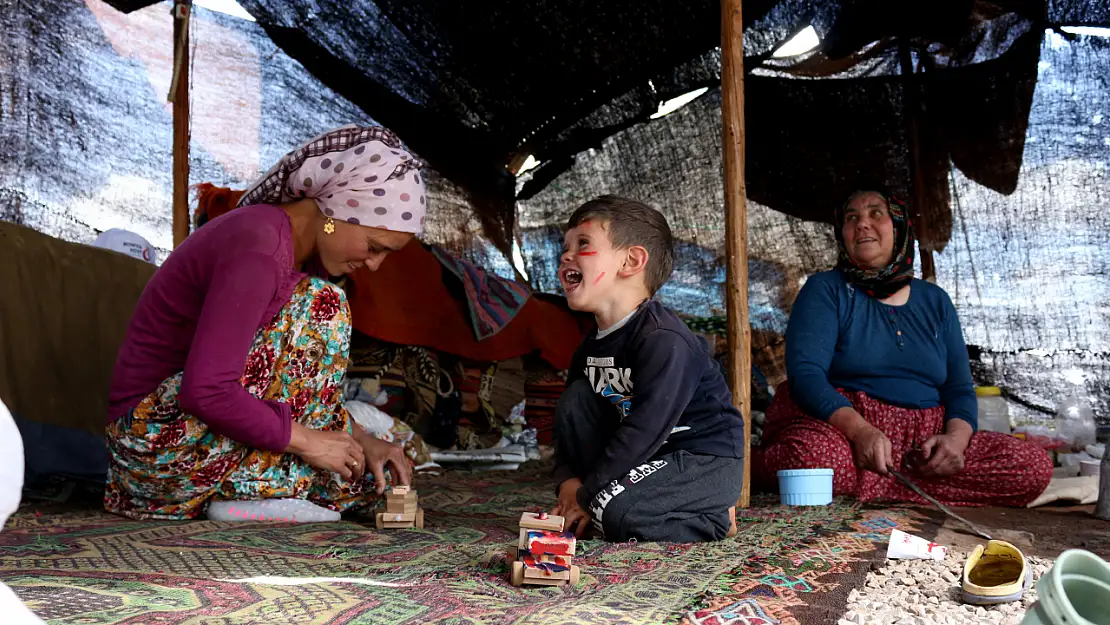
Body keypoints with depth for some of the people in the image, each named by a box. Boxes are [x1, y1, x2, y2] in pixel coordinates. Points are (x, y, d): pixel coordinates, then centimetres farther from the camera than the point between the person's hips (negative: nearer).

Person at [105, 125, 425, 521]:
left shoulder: (301, 250, 5)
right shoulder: (258, 249, -24)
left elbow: (302, 383, 11)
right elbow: (206, 392, -30)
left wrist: (359, 440, -2)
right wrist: (307, 440, -21)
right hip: (161, 439, -9)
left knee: (379, 472, 7)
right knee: (322, 309, -19)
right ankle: (259, 488, -14)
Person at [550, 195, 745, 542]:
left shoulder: (663, 341, -23)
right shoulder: (590, 348, 6)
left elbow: (642, 432, -27)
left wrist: (585, 495, -20)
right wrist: (569, 481, -11)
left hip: (708, 463, -8)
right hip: (648, 456, 8)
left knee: (617, 512, -29)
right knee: (574, 399, -4)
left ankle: (717, 520, -6)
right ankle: (599, 501, -5)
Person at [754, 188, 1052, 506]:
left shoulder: (935, 301, 18)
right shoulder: (825, 290, 5)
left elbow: (959, 389, 14)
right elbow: (805, 372, -10)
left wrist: (956, 437, -9)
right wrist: (860, 430, -27)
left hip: (921, 444, 6)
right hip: (839, 425, -6)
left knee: (1034, 466, -17)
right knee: (812, 456, -41)